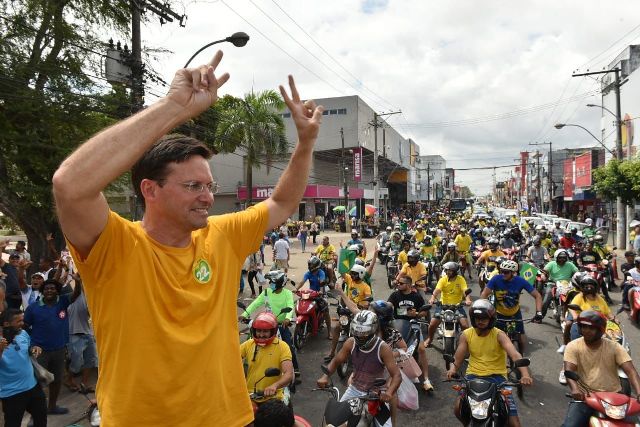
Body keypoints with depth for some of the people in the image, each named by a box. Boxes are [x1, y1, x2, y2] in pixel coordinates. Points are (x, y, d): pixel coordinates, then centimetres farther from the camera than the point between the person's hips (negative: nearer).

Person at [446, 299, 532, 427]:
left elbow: (515, 355, -21)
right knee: (458, 409, -20)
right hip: (473, 376, 2)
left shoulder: (499, 335, -6)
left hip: (496, 376, -1)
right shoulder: (466, 335, 2)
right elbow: (457, 359, 0)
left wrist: (525, 374, -40)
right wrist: (453, 369, -24)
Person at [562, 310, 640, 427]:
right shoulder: (573, 346, -3)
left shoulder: (615, 347, 2)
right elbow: (569, 370, -14)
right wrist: (575, 388, -34)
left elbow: (630, 371, -8)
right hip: (584, 396, -2)